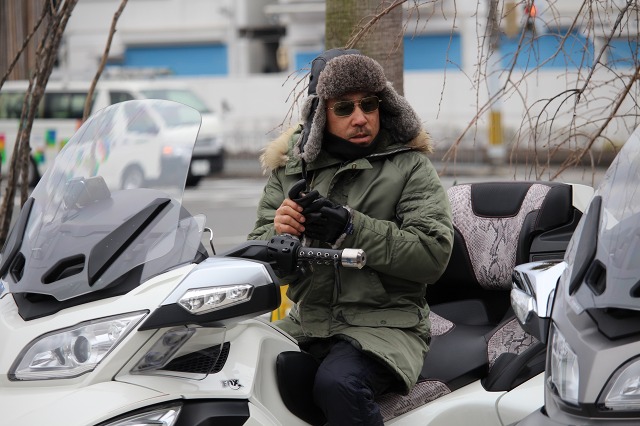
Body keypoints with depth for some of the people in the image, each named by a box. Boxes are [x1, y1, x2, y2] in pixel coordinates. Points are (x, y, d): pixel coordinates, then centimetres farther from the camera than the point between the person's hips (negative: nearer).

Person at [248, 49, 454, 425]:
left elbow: (435, 252, -12)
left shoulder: (410, 166, 2)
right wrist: (278, 232, -15)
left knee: (338, 383, -33)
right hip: (306, 321, 4)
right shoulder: (291, 167, 12)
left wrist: (350, 228, -20)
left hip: (386, 321, -4)